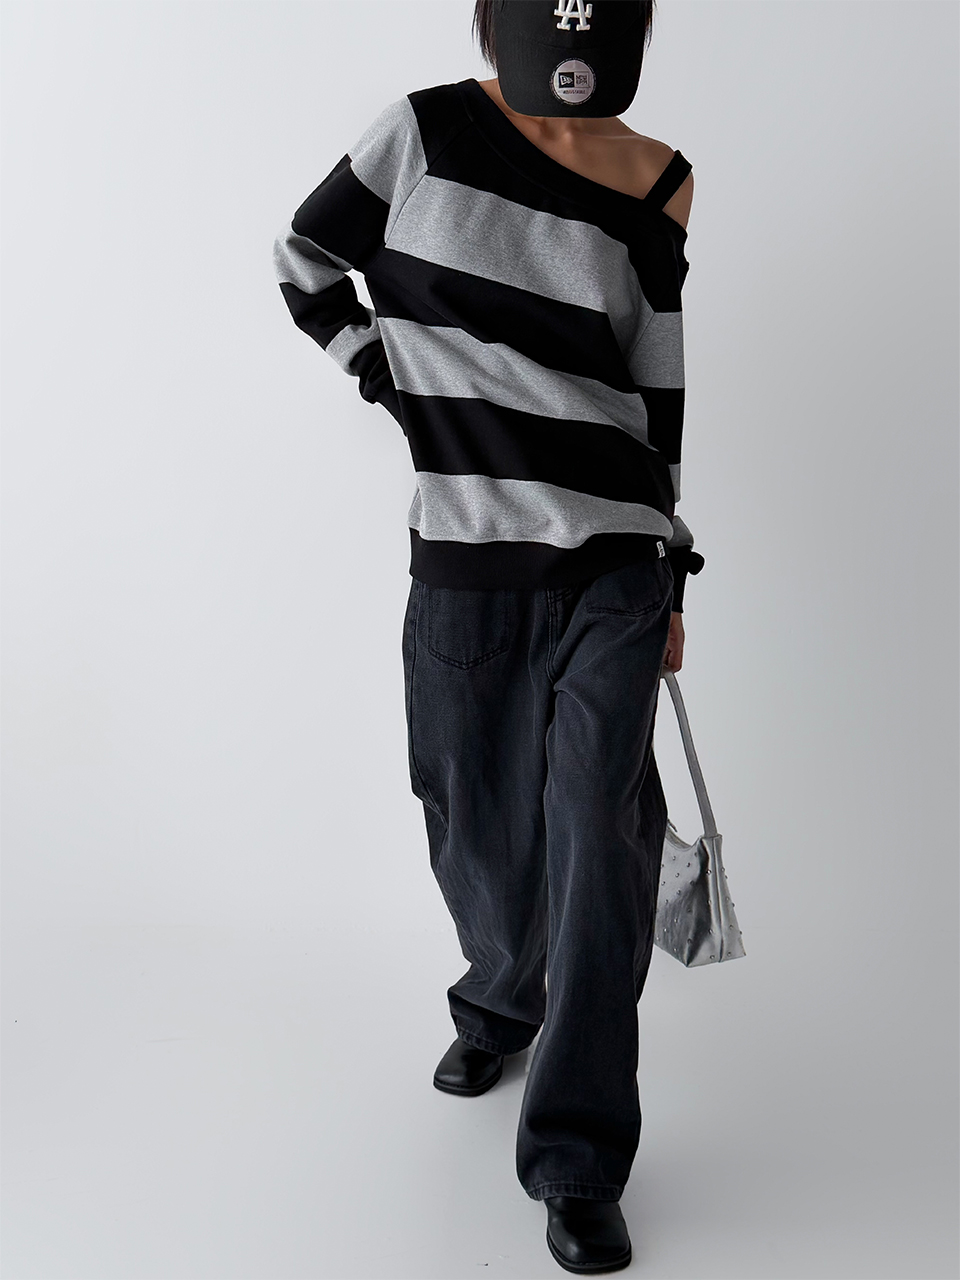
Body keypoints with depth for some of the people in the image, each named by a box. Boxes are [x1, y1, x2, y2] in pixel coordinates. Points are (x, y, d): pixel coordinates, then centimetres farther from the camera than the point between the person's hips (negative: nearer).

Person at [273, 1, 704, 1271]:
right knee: (481, 838, 11)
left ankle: (579, 1166, 9)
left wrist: (672, 574, 13)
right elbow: (304, 258, 12)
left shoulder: (656, 185, 5)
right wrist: (389, 374, -3)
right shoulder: (427, 129, 0)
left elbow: (658, 389, 11)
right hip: (466, 564, 0)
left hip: (616, 567, 0)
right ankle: (503, 1001, 45)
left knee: (599, 843, -5)